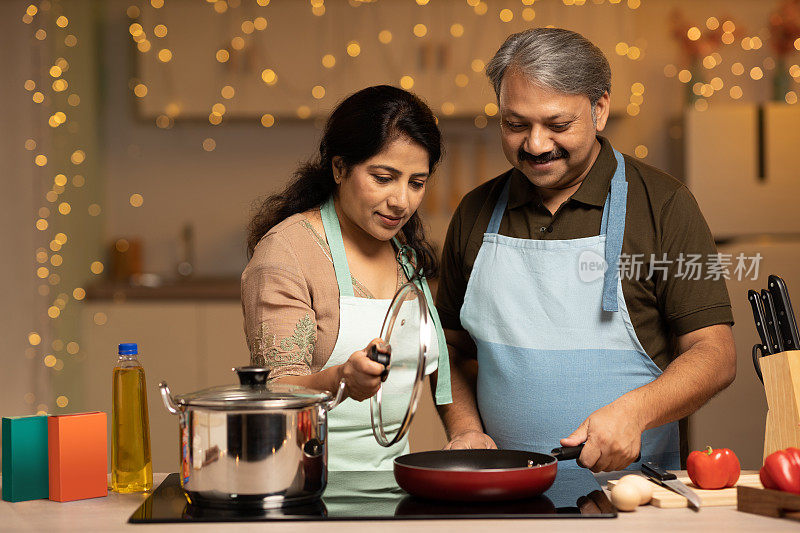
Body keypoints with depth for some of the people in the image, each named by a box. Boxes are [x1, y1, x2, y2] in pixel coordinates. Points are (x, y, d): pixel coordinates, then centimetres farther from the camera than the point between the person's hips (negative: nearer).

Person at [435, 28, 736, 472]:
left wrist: (633, 411, -19)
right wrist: (466, 430, 1)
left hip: (626, 485, -3)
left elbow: (715, 353, -3)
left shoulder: (662, 203, 0)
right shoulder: (476, 213, 12)